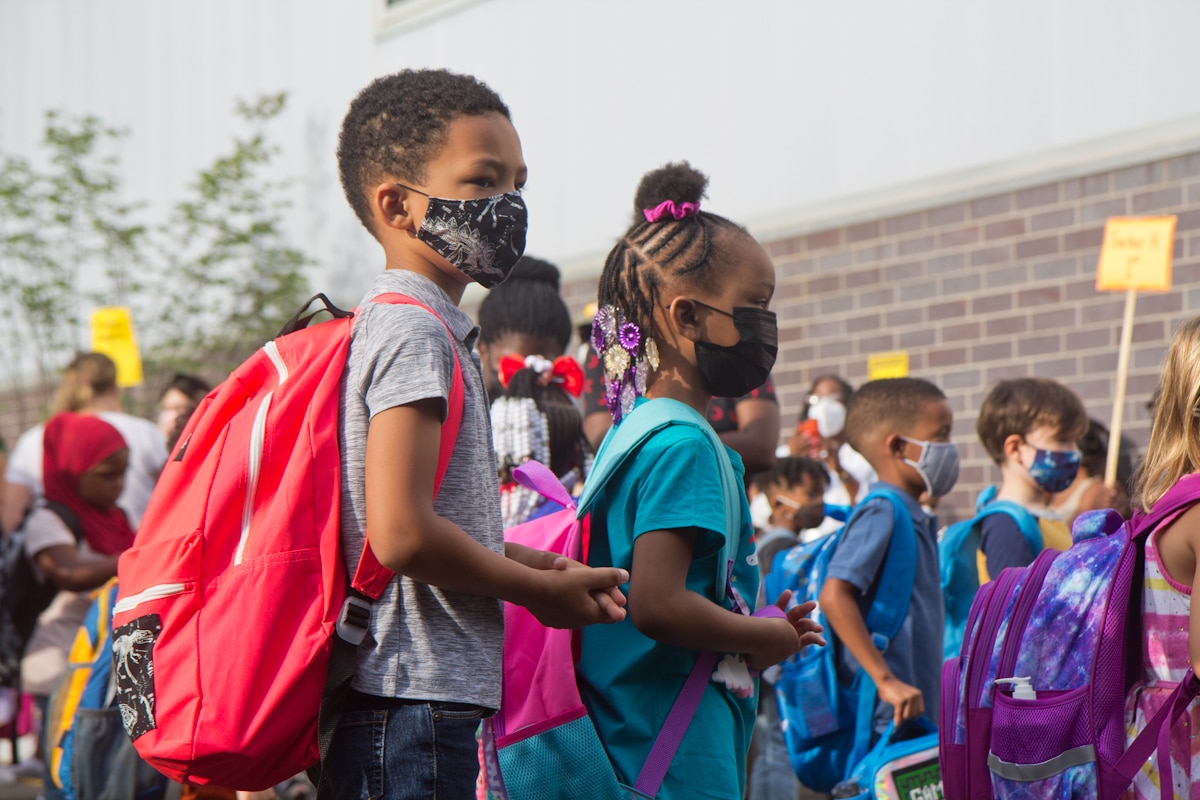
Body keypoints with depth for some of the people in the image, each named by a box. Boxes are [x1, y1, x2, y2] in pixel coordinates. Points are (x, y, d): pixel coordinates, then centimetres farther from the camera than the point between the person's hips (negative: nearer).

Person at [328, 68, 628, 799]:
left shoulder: (386, 327, 17)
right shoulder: (416, 333, -13)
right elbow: (400, 532, -23)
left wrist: (531, 562, 10)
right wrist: (537, 589, -9)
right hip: (413, 706, -10)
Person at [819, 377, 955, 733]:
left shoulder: (916, 520, 18)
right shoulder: (881, 514, -11)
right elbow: (834, 595, -23)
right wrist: (885, 680, -25)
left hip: (917, 716, 10)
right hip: (890, 718, -10)